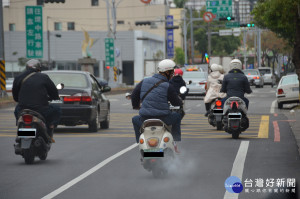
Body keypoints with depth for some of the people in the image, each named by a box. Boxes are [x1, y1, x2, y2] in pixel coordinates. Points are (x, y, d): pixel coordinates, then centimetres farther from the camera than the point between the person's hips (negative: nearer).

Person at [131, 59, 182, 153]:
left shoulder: (144, 82, 5)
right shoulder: (168, 86, -6)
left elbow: (134, 95, 12)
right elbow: (176, 102, 3)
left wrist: (136, 105, 32)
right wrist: (181, 103, 27)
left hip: (145, 118, 3)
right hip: (163, 118, -2)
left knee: (135, 119, 36)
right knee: (177, 116, 29)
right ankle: (174, 143, 27)